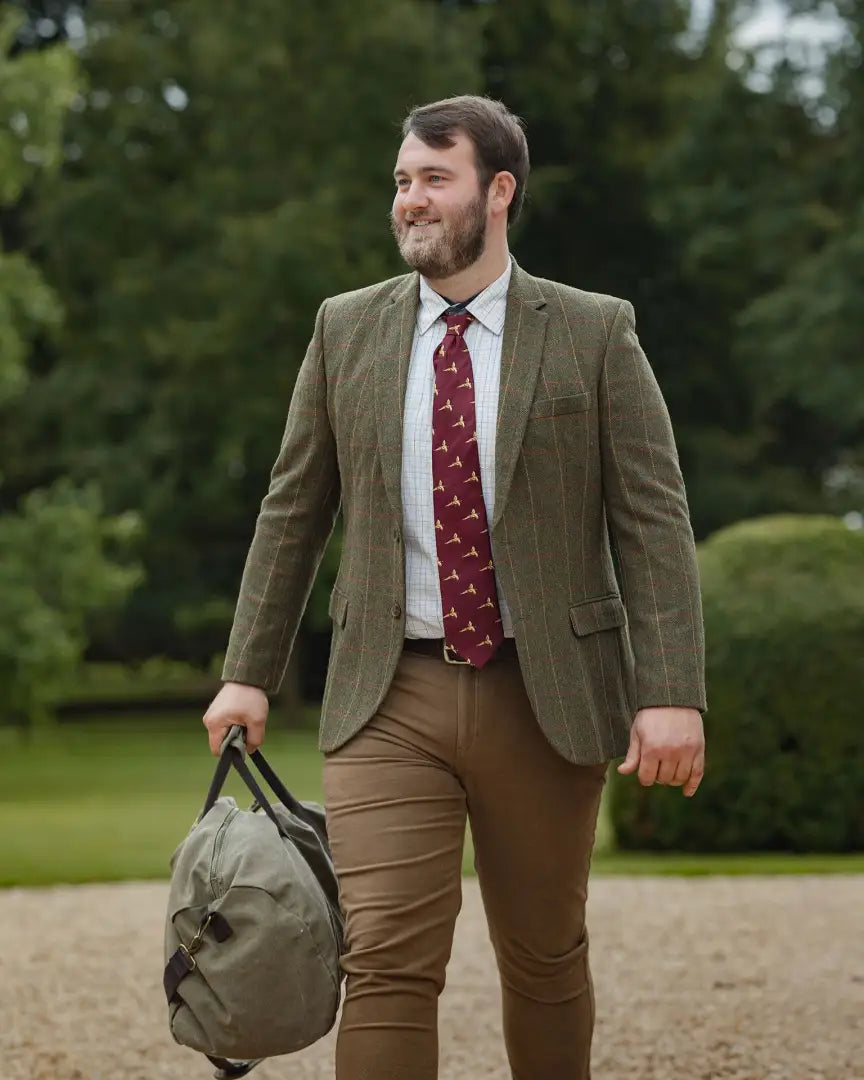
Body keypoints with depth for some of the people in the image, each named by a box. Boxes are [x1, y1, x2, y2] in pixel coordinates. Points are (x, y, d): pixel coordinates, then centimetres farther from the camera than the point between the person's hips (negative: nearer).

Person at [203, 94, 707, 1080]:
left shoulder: (595, 335, 0)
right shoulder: (347, 330, 7)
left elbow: (653, 521, -4)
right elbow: (292, 511, 12)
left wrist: (671, 694, -13)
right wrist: (247, 673, 7)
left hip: (544, 699, -1)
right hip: (390, 697, 1)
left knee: (544, 961, 12)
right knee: (386, 962, -10)